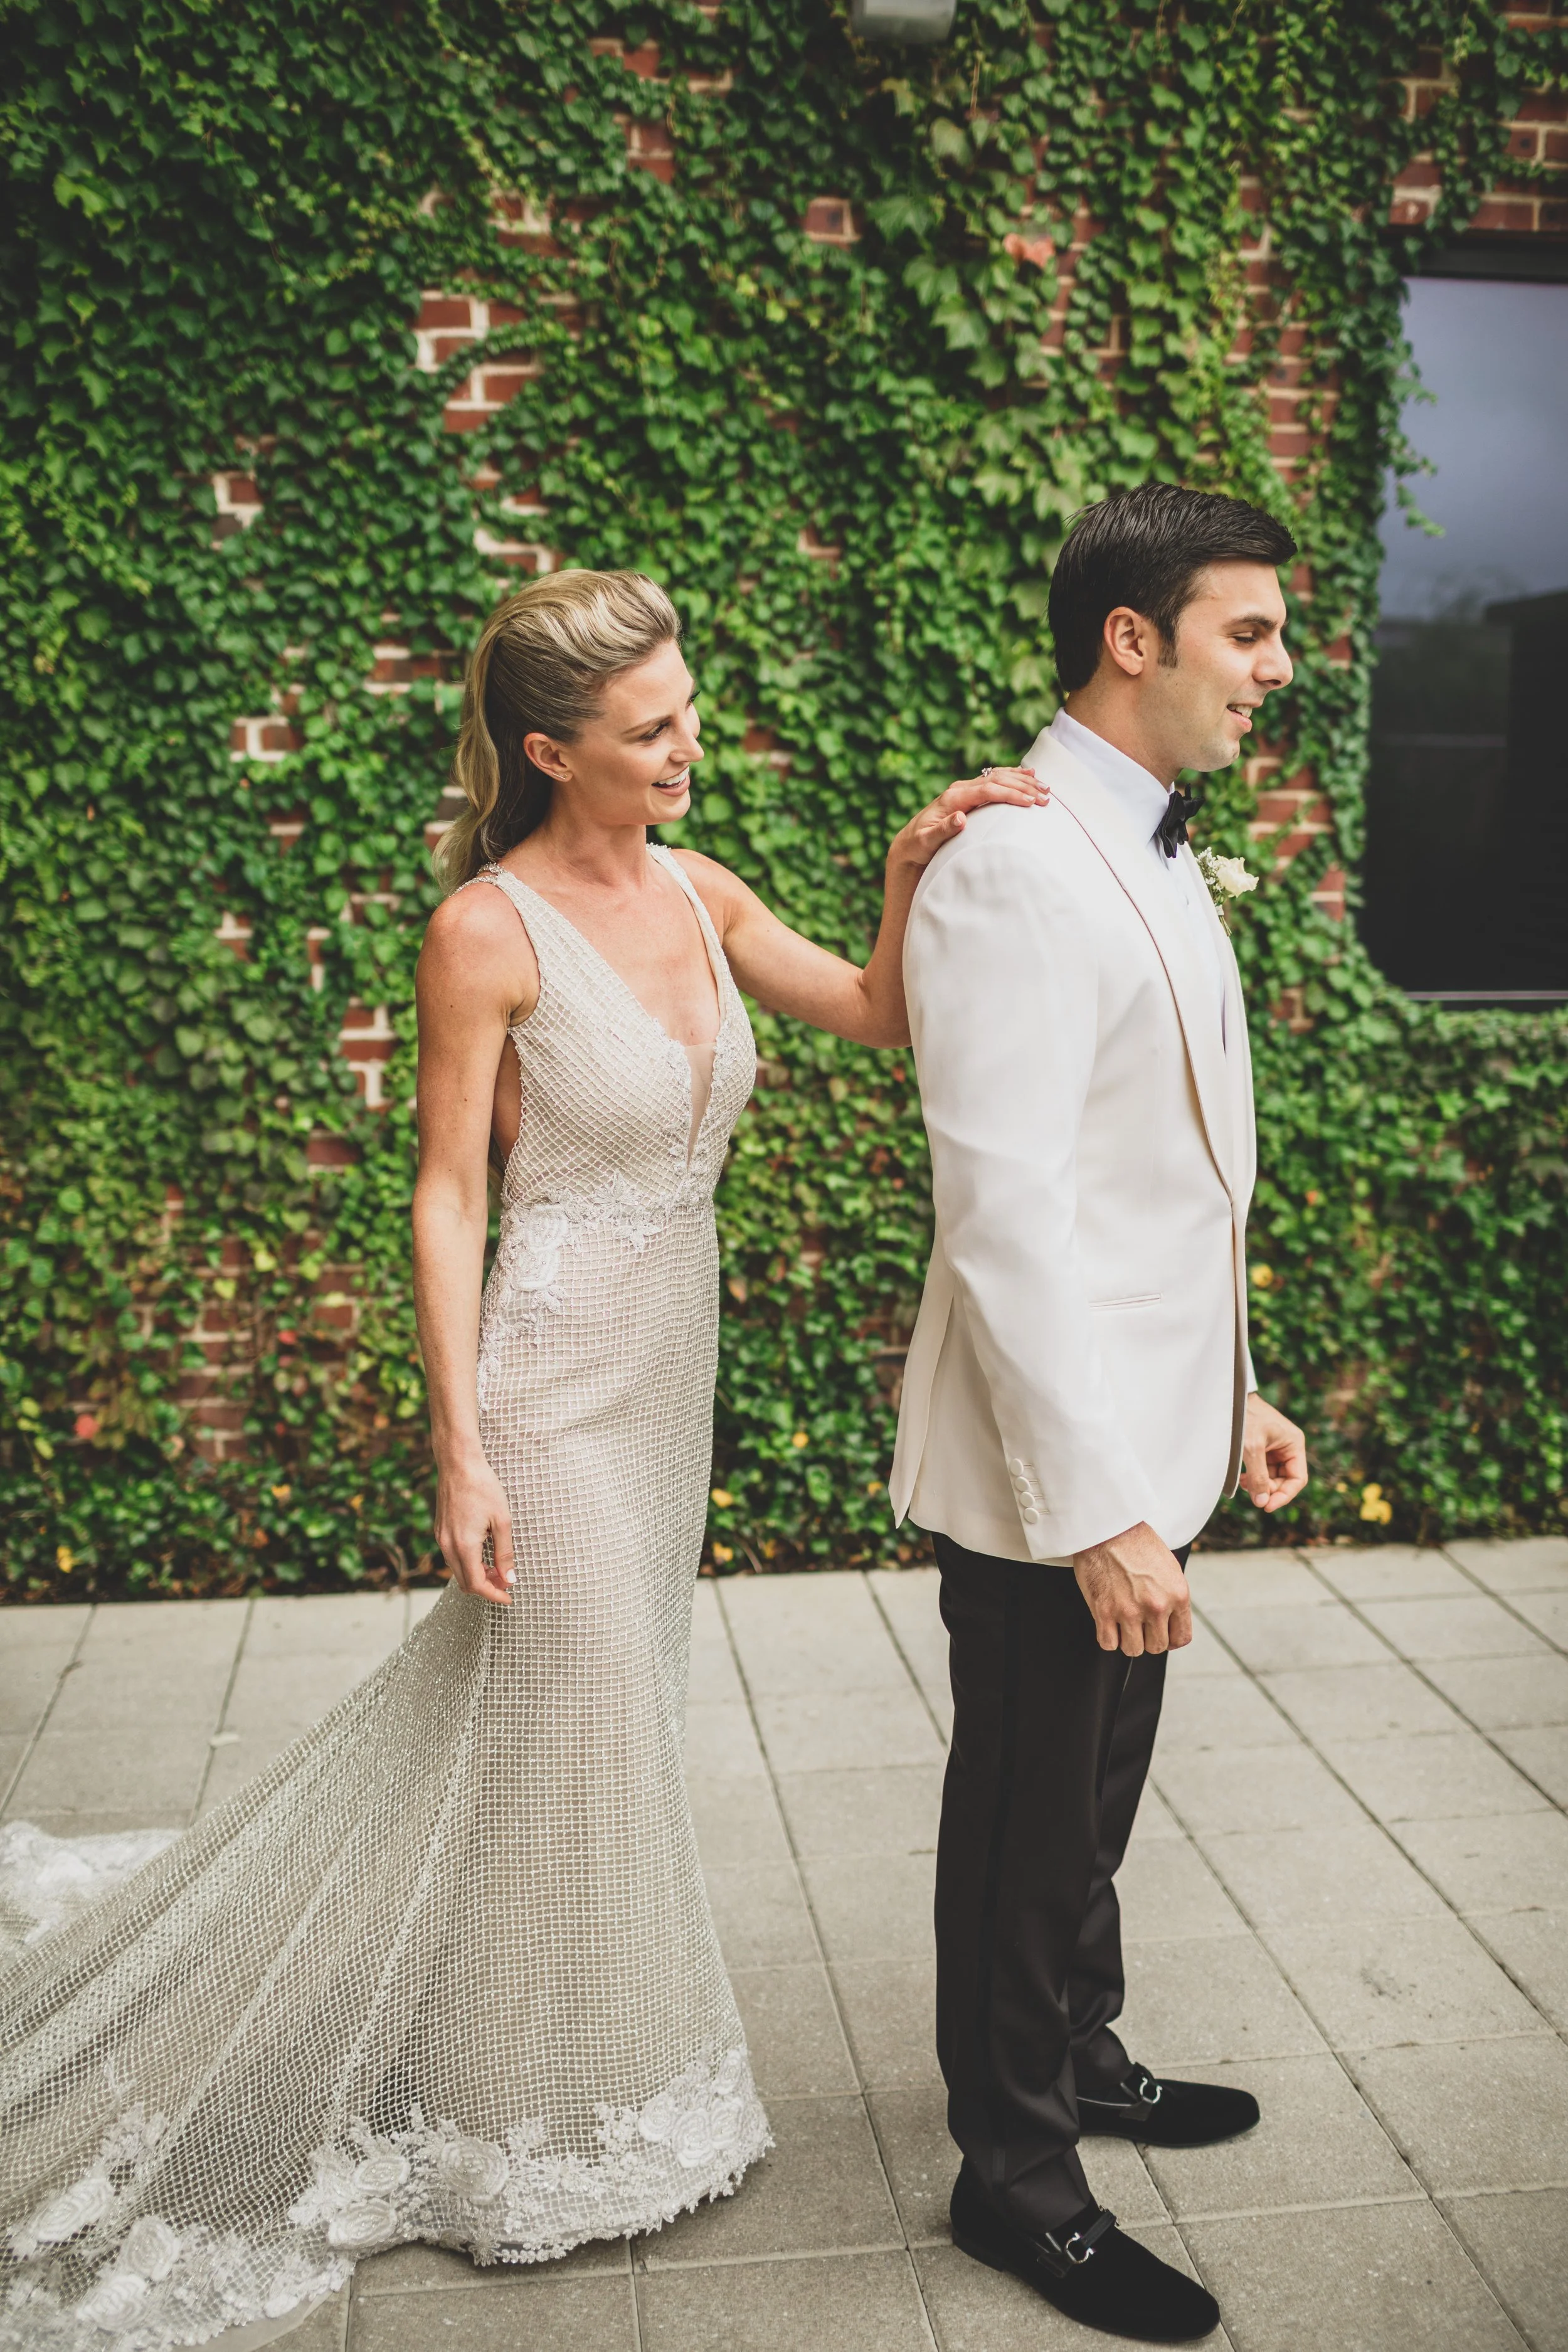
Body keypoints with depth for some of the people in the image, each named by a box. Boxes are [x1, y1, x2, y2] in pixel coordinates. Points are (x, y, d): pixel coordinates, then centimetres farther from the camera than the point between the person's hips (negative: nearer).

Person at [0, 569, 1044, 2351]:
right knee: (573, 1724, 3)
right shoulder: (487, 930, -15)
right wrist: (463, 1449, -16)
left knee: (601, 1692, 19)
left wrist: (910, 876, -15)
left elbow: (882, 1017, 4)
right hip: (558, 1357, -7)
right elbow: (450, 1196, -14)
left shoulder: (697, 892, 4)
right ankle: (550, 2128, 26)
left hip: (671, 1352, 7)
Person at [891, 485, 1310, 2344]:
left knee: (1094, 1802, 25)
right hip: (1052, 1471, -9)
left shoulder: (1153, 852, 11)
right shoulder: (1014, 868, -21)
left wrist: (1230, 1394, 17)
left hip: (1145, 1438, 9)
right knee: (1027, 1824, 9)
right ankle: (1017, 2172, 29)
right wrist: (1098, 1511, -25)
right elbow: (1003, 1215, -25)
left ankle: (1079, 2057, 45)